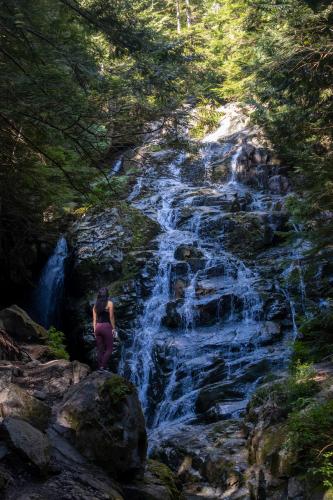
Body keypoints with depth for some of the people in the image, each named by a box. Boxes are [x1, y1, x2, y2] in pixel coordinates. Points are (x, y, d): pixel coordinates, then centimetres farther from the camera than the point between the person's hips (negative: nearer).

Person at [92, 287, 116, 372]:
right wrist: (113, 328, -2)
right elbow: (111, 317, -6)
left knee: (100, 350, 9)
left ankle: (100, 368, 7)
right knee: (109, 349, 1)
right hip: (106, 327, -5)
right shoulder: (109, 303, -2)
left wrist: (95, 330, 14)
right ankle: (103, 366, -11)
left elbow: (94, 319, 11)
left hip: (98, 327, 5)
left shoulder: (96, 305, 12)